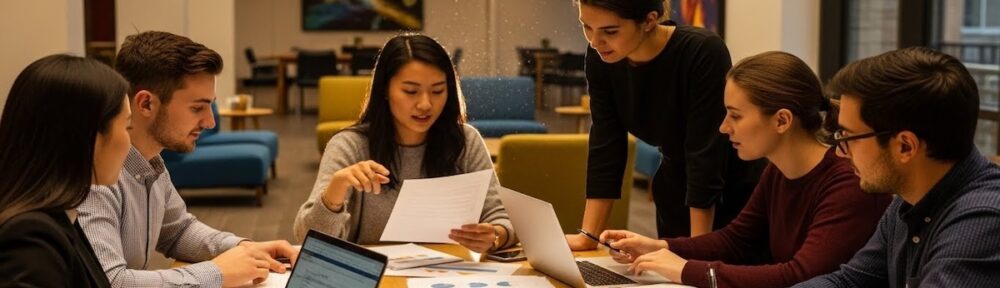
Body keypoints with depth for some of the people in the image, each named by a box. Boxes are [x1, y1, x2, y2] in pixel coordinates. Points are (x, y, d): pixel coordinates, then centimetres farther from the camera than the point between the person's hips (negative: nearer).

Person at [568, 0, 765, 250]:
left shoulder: (702, 53, -30)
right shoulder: (600, 58, -14)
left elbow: (705, 154, -28)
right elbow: (605, 147, -10)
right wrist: (588, 235, -13)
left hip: (738, 194, -5)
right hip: (676, 189, 5)